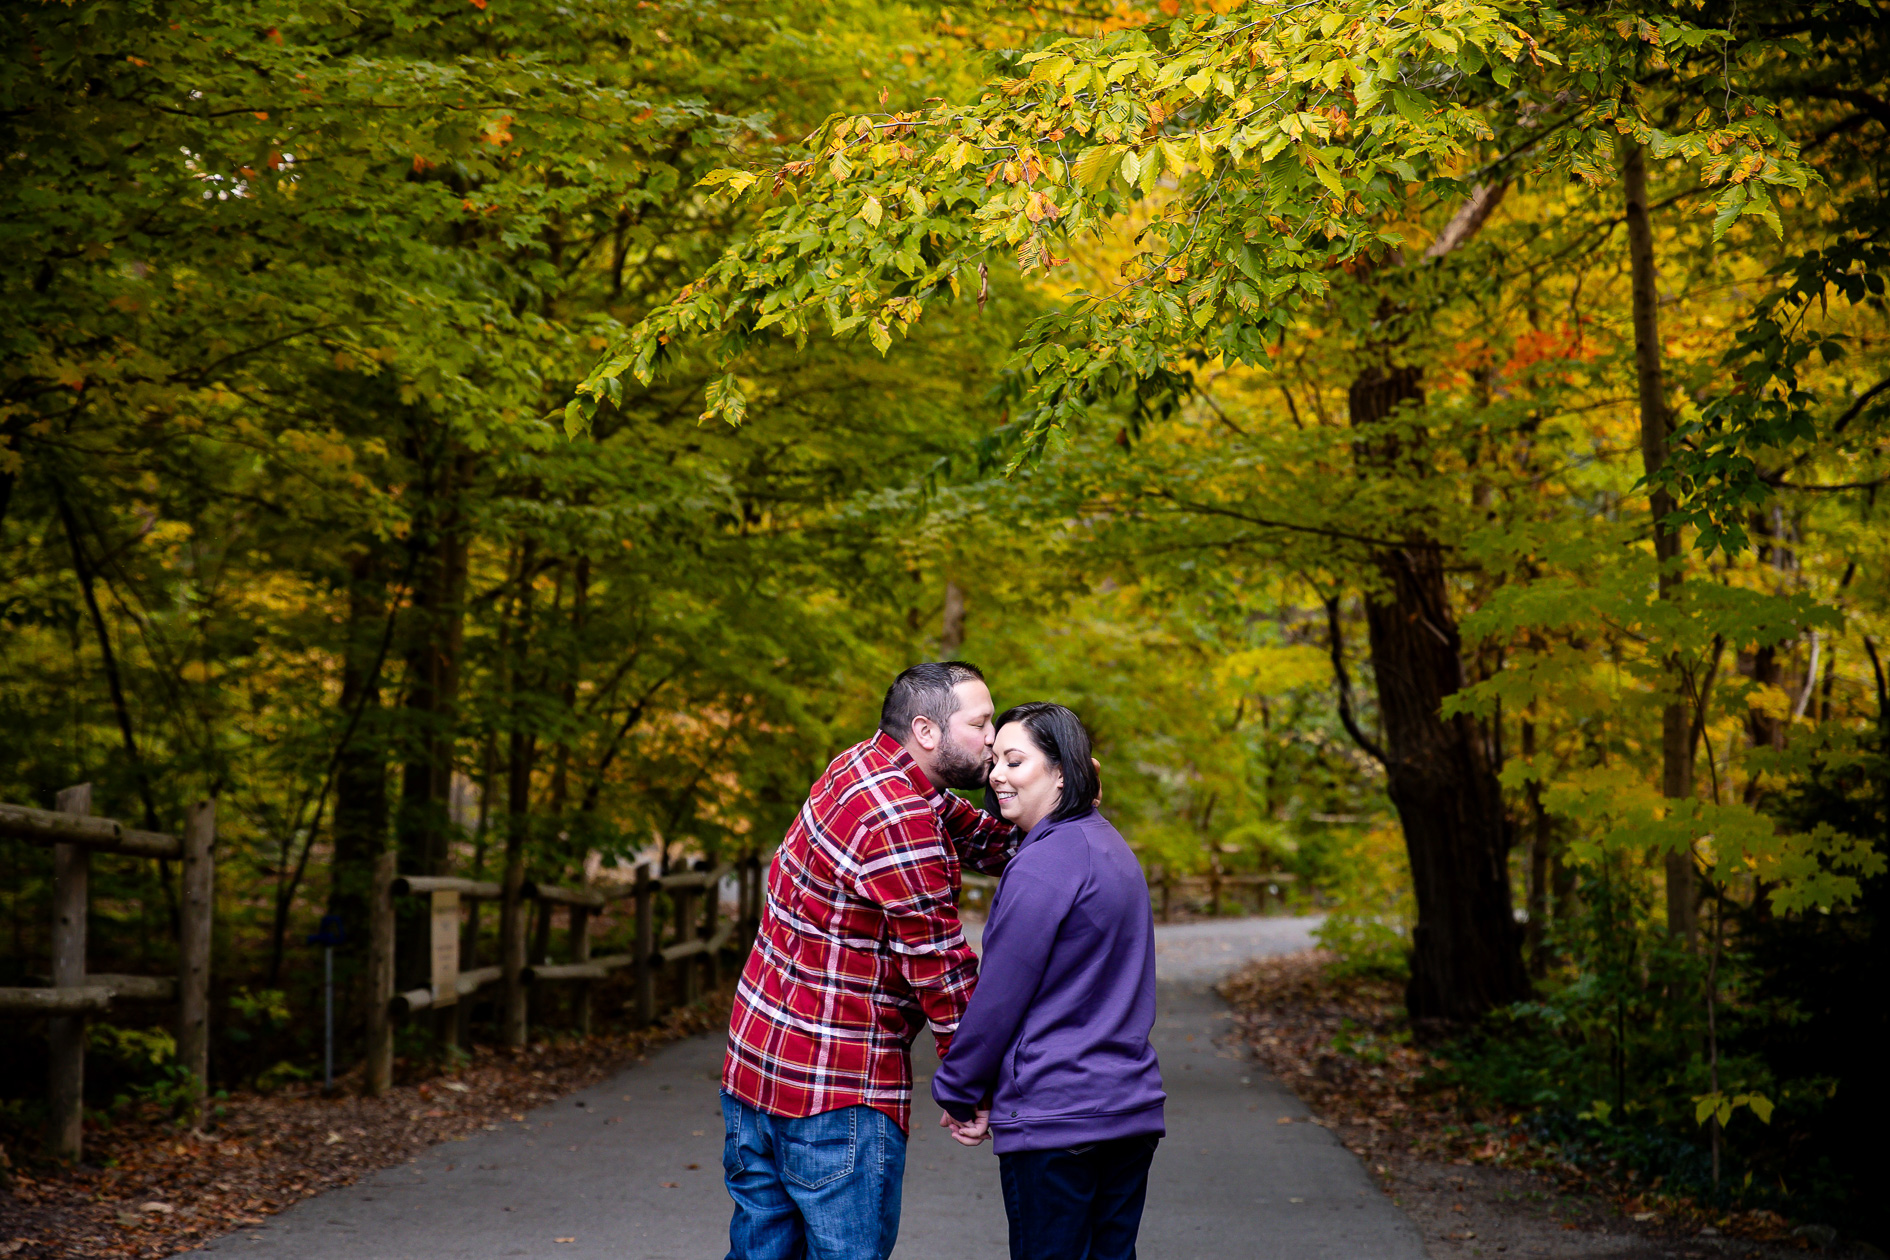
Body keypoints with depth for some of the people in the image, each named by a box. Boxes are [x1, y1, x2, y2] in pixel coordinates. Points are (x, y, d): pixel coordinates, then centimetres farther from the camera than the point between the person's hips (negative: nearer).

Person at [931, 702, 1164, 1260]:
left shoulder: (1045, 864, -15)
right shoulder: (1112, 848, 15)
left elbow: (997, 999, -13)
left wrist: (957, 1094, 0)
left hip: (1055, 1119, -9)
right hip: (1132, 1107, 9)